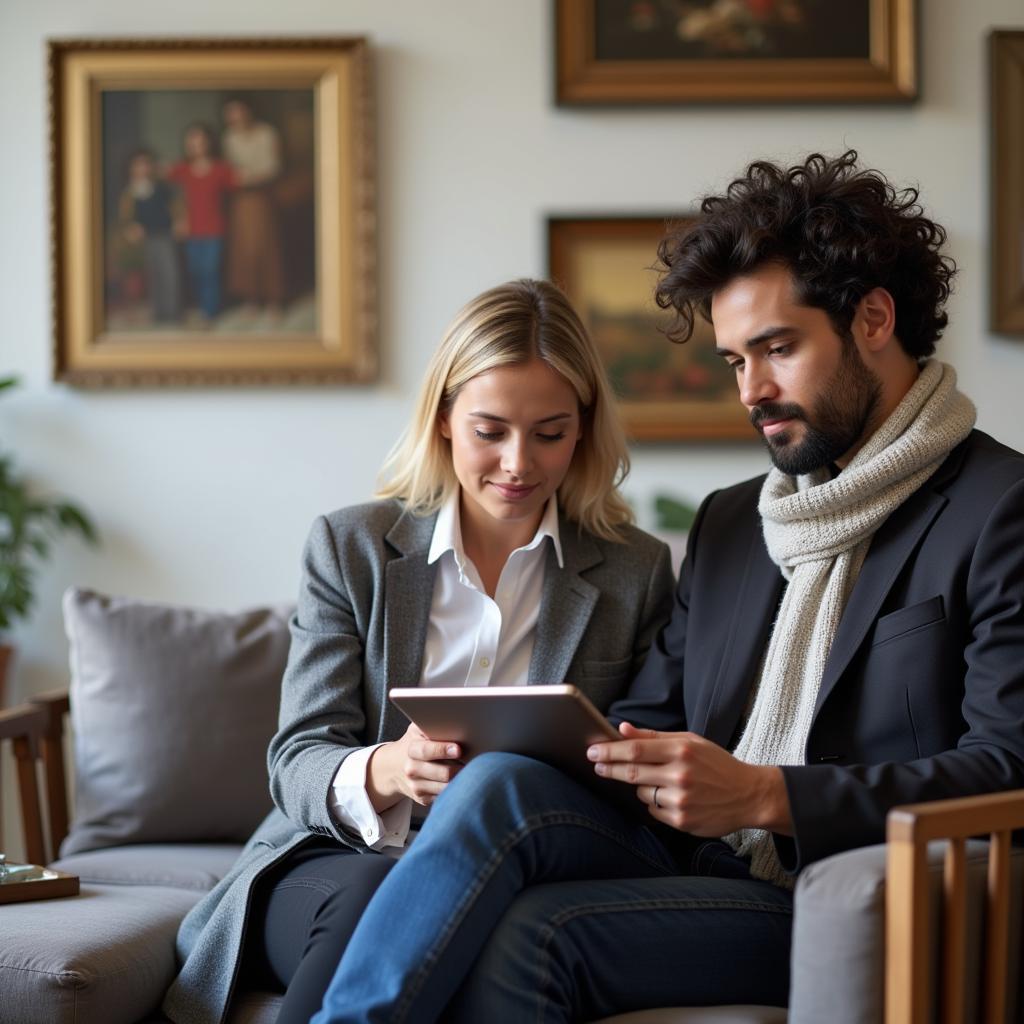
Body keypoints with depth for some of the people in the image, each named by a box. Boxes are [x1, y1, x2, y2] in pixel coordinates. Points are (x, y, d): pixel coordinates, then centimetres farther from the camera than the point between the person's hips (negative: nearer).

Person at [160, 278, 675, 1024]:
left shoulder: (638, 572, 8)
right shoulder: (351, 546, 8)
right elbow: (298, 766, 1)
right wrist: (385, 771, -23)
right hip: (334, 868, 1)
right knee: (378, 892, -36)